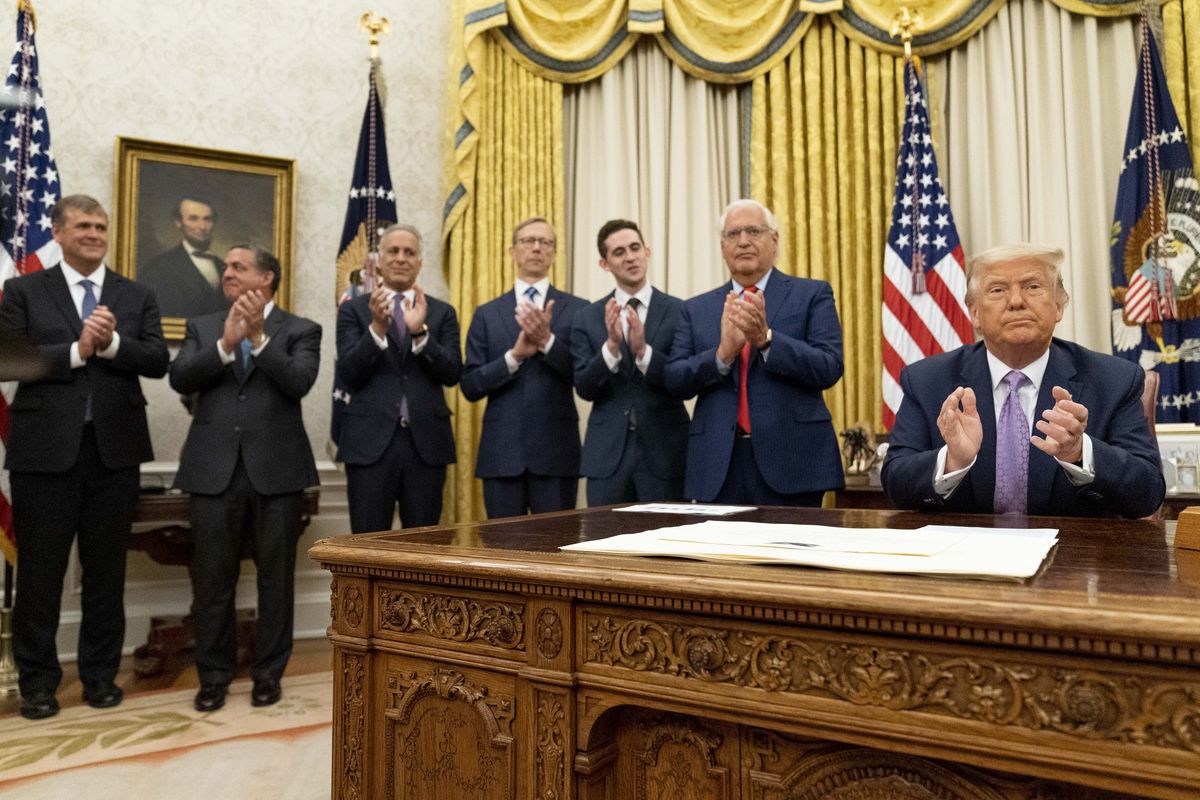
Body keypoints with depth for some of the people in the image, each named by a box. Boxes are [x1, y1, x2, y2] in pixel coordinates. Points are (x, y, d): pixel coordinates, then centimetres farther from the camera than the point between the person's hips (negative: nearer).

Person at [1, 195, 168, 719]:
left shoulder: (137, 296, 10)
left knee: (106, 569, 9)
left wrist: (112, 343, -16)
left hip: (114, 448, 2)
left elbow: (158, 362, 0)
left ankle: (101, 674, 22)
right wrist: (76, 350, -15)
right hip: (45, 449, -1)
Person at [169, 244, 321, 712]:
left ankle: (268, 672, 21)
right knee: (211, 579, 7)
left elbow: (298, 382, -12)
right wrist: (226, 344, -14)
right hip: (214, 468, 2)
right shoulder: (202, 327, 13)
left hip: (276, 467, -2)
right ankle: (214, 674, 22)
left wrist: (258, 336, -18)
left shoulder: (300, 330, 4)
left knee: (275, 577, 7)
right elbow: (179, 378, -2)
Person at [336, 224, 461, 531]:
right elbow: (348, 376, -4)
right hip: (371, 440, -1)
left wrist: (421, 332, -16)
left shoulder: (442, 313, 10)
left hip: (426, 440, 1)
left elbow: (452, 374, -1)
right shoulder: (354, 309, 6)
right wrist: (377, 327, -17)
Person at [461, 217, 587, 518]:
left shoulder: (577, 309, 4)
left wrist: (547, 341, -17)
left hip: (556, 449, -1)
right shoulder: (487, 313, 8)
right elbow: (470, 386, 2)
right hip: (502, 450, 2)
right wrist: (515, 354, -13)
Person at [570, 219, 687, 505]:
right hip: (607, 451, 2)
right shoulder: (587, 317, 4)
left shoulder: (679, 311, -1)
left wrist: (643, 351, -21)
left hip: (664, 449, -1)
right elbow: (584, 388, -3)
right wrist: (611, 346, -19)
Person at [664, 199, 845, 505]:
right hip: (718, 465, 2)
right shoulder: (696, 308, 11)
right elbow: (674, 380, 2)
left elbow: (830, 368, -6)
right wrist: (723, 353, -15)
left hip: (790, 460, -2)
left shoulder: (812, 294, 5)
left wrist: (766, 339, -19)